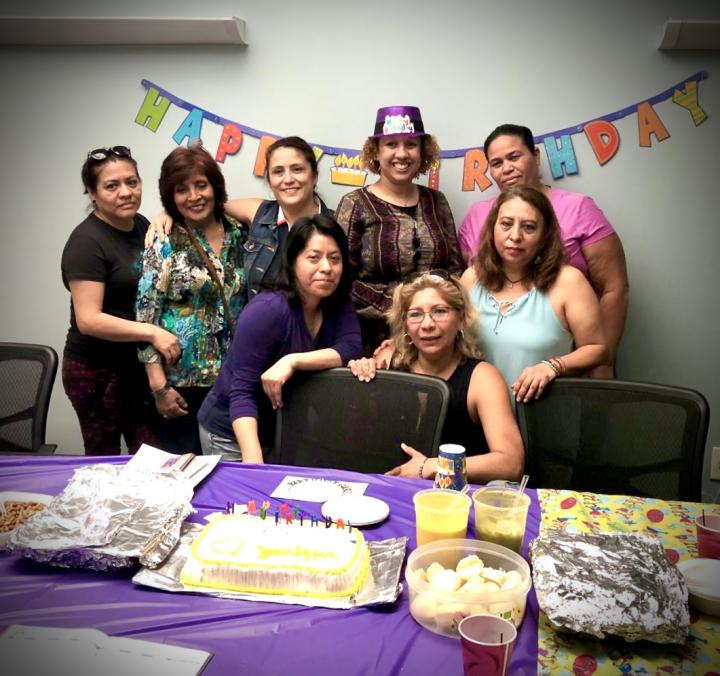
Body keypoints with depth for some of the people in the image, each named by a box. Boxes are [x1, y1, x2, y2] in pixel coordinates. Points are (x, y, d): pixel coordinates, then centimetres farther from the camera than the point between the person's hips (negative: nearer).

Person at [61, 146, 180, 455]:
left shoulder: (141, 224, 6)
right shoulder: (86, 242, -18)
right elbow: (88, 320, -24)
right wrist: (152, 332, -29)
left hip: (139, 365, 7)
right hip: (97, 372, -6)